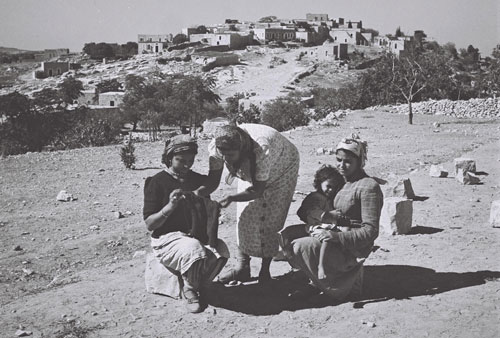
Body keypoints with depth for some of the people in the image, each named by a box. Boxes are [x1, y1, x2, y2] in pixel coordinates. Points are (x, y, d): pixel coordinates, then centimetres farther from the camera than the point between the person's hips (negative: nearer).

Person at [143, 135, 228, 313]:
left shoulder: (197, 180, 12)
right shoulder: (158, 182, -4)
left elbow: (211, 211, 15)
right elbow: (149, 224, -7)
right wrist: (169, 207, -24)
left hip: (197, 237, 5)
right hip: (167, 238, -4)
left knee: (220, 251, -27)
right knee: (194, 250, -36)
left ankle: (195, 286, 0)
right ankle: (189, 290, -5)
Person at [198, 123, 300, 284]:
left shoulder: (262, 150, -46)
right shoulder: (216, 147, -32)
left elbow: (257, 190, -35)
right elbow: (213, 181, -21)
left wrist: (231, 198, -43)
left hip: (282, 167, -4)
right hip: (249, 172, 4)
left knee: (270, 218, -7)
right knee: (245, 215, -5)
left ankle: (265, 269, 4)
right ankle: (242, 267, 4)